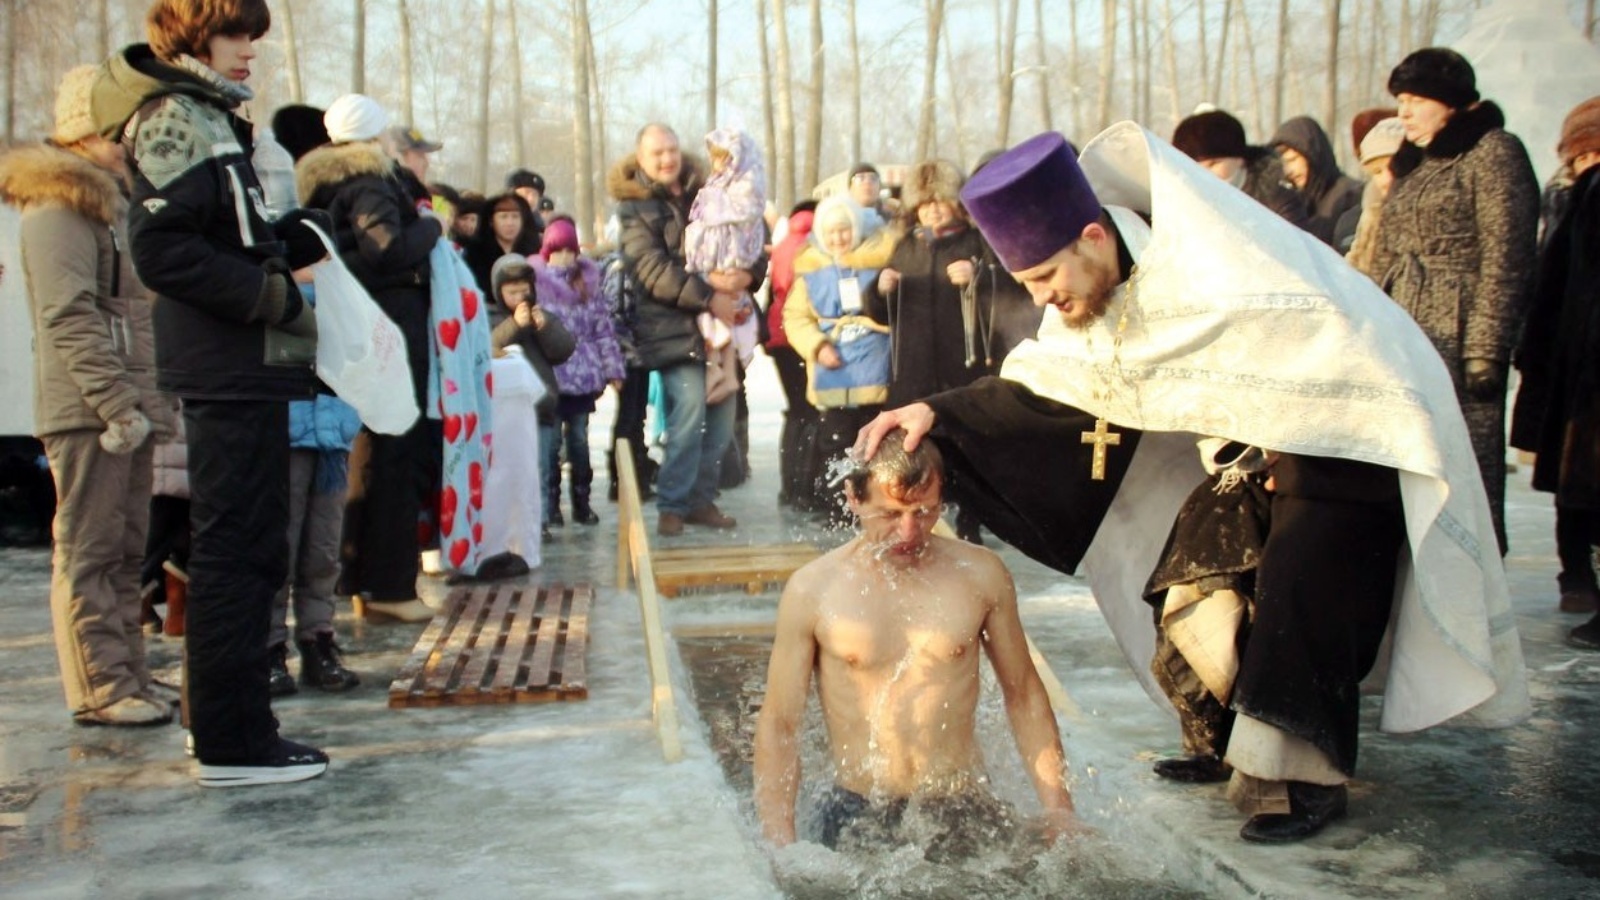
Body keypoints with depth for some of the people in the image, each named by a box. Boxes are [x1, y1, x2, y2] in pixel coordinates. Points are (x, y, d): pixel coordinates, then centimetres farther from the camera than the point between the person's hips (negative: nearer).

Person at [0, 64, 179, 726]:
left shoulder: (108, 204, 22)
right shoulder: (60, 206, -8)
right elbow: (68, 317, -18)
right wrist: (115, 402, -22)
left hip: (124, 409, 10)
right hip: (86, 412, -10)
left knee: (125, 551, 12)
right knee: (87, 552, -5)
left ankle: (128, 677, 19)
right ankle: (100, 690, -2)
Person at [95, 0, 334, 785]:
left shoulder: (205, 118, 20)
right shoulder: (176, 120, -10)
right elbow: (160, 249, -21)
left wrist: (293, 237, 2)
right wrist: (271, 293, -19)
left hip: (240, 372, 10)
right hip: (231, 373, -10)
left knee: (235, 549, 16)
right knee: (238, 551, -6)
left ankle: (220, 716, 27)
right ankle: (233, 743, 0)